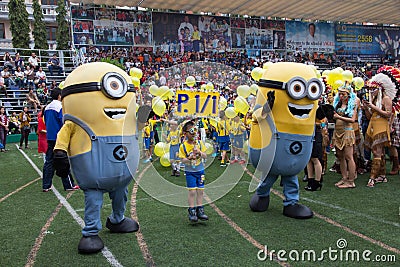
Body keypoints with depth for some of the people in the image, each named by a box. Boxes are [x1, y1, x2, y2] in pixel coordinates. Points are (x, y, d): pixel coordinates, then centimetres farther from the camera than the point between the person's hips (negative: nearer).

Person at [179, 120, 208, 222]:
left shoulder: (199, 143, 0)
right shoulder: (183, 146, -8)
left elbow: (205, 156, 0)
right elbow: (182, 160, -9)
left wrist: (200, 153, -19)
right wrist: (189, 158, -26)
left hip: (200, 170, 3)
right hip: (190, 172, -3)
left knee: (200, 191, 7)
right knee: (192, 191, -4)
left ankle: (200, 210, 17)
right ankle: (192, 211, 7)